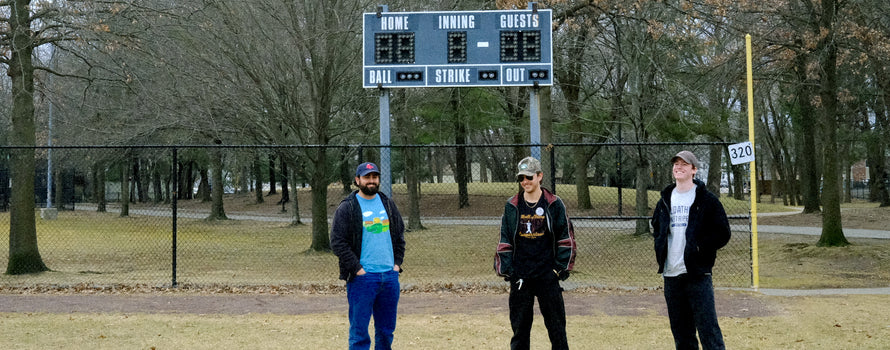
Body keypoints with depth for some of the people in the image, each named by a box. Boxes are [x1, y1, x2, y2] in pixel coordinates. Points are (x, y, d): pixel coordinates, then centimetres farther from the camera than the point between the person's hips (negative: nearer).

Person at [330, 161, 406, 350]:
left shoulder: (388, 204, 13)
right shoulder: (347, 208, -4)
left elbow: (399, 236, 21)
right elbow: (337, 242, -8)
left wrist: (397, 262, 9)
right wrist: (357, 269, -13)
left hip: (390, 276, 5)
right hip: (362, 278, -5)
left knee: (387, 330, 12)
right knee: (359, 331, -4)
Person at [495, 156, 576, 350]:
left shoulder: (554, 204, 1)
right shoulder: (512, 206, 6)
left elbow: (566, 238, 4)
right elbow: (504, 241, 10)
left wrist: (562, 266, -4)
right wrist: (506, 269, 1)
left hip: (547, 274, -2)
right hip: (520, 275, 2)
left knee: (556, 323, 0)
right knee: (519, 323, 5)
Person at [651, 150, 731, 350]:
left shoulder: (707, 200, -1)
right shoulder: (665, 200, 15)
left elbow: (722, 234, -3)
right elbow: (656, 228, 28)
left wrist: (699, 247, -12)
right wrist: (661, 248, 11)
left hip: (697, 274, -5)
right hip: (671, 274, 6)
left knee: (707, 328, -9)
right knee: (680, 330, 11)